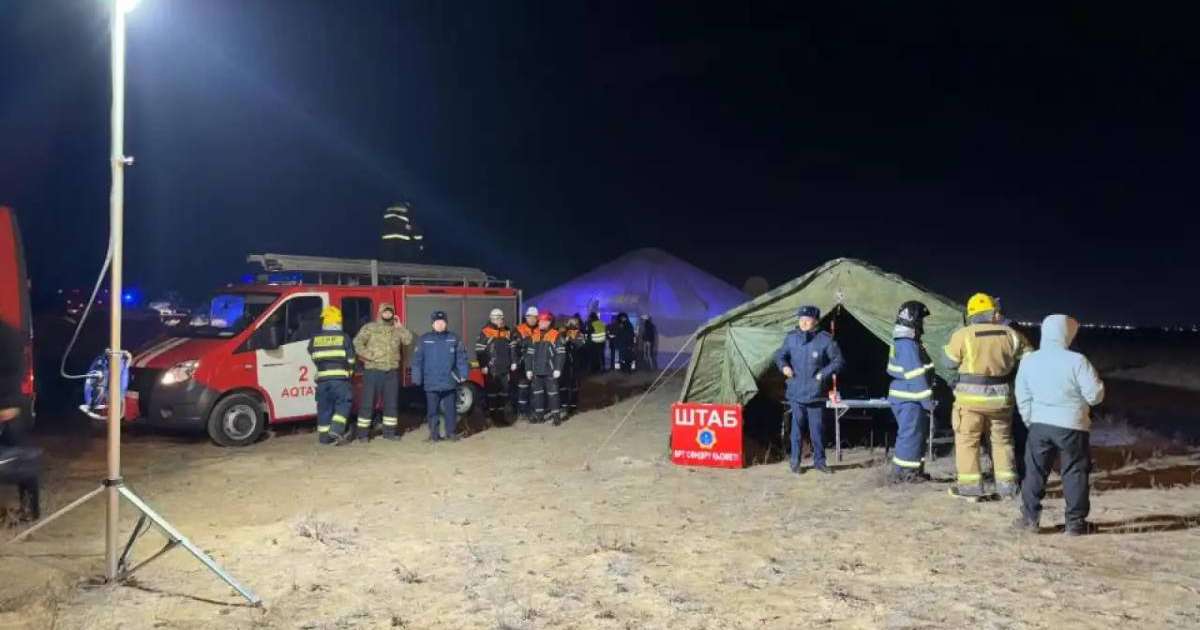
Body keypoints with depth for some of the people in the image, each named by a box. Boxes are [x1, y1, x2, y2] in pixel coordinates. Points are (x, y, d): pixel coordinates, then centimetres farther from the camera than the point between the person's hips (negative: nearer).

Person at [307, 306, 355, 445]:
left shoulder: (315, 339, 7)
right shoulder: (344, 338, -2)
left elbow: (313, 357, 13)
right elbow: (350, 359, 0)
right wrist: (348, 370, 17)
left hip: (322, 377, 3)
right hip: (340, 378, -3)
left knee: (324, 406, 10)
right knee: (343, 404, 6)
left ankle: (324, 436, 12)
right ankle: (336, 429, -9)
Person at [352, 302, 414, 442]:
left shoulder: (397, 329, 12)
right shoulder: (369, 328, 1)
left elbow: (408, 340, 0)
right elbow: (357, 343, -6)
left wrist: (400, 327, -5)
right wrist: (369, 356, -15)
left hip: (392, 371, 4)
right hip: (373, 370, -4)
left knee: (391, 402, 8)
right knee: (368, 402, -2)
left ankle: (389, 431, 18)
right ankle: (363, 433, 4)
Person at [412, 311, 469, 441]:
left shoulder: (454, 339, 4)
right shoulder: (424, 340, 2)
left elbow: (461, 358, 5)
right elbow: (417, 360, 2)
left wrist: (463, 374, -1)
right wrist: (417, 379, -1)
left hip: (449, 382, 0)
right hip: (431, 383, 0)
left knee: (450, 409, 6)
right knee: (432, 410, 6)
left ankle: (451, 432, 17)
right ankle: (434, 434, 15)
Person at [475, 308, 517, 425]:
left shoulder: (508, 332, 11)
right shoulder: (485, 333, -6)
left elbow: (513, 348, 16)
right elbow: (479, 351, -9)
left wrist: (513, 362, 9)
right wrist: (483, 366, -12)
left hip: (505, 368, 6)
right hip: (491, 369, -5)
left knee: (504, 391, 10)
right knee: (491, 391, 0)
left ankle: (501, 412, 19)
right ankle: (492, 414, 7)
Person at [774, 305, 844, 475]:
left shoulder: (825, 339, -6)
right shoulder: (791, 338, 1)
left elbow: (838, 361, 1)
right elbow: (780, 355, 15)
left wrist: (824, 374, -9)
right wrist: (783, 366, -4)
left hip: (816, 393, -1)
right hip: (796, 392, 1)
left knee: (817, 428, 7)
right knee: (797, 426, 4)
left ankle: (819, 460, 23)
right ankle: (795, 461, 15)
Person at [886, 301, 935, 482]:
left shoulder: (899, 342, 13)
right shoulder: (909, 345, -19)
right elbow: (917, 377, -22)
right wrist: (928, 401, -18)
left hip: (901, 395, 10)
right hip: (910, 399, -10)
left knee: (915, 435, 17)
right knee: (910, 435, -3)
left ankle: (914, 470, 25)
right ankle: (900, 473, 3)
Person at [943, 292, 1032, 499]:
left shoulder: (962, 335, -10)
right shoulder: (1011, 335, 1)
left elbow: (950, 362, 0)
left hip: (971, 396, -4)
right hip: (1001, 396, 4)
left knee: (967, 440, 7)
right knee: (1002, 440, 17)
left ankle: (971, 485, 5)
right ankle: (1007, 484, 21)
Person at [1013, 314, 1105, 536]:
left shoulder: (1028, 361, -1)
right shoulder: (1077, 361, -15)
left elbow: (1022, 398, 7)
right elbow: (1095, 395, -11)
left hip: (1040, 424, 3)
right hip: (1072, 426, -3)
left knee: (1035, 471, 12)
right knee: (1074, 473, 9)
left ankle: (1030, 517, 15)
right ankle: (1075, 522, 13)